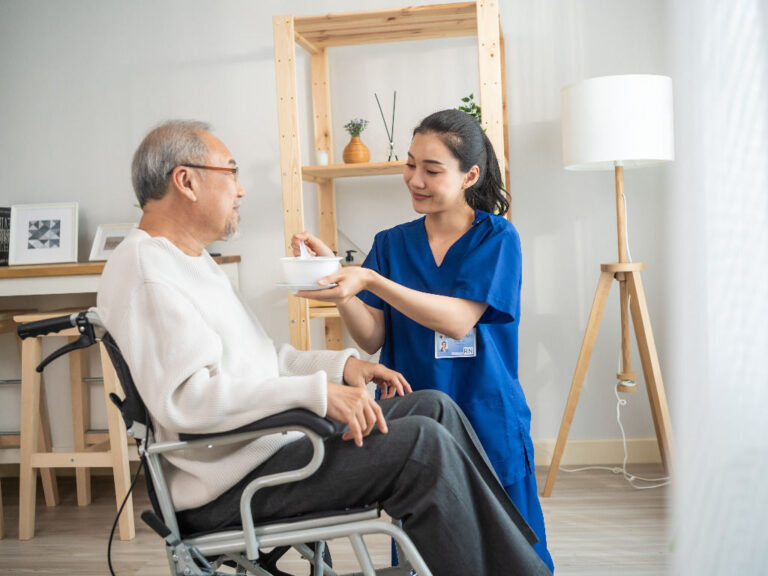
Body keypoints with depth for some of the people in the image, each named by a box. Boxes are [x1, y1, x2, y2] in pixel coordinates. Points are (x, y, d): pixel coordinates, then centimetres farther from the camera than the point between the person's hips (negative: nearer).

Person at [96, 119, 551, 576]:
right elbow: (185, 398, -28)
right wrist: (317, 392, -29)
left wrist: (340, 365, 9)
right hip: (233, 482, -10)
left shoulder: (191, 260, 19)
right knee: (422, 444, -20)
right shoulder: (142, 272, -15)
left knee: (436, 408, 4)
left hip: (274, 438, 10)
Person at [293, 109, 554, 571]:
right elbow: (372, 338, -1)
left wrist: (370, 281, -28)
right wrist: (334, 272, -17)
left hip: (487, 424, -2)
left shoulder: (496, 237, -4)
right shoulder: (392, 244, 6)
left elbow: (458, 320, -18)